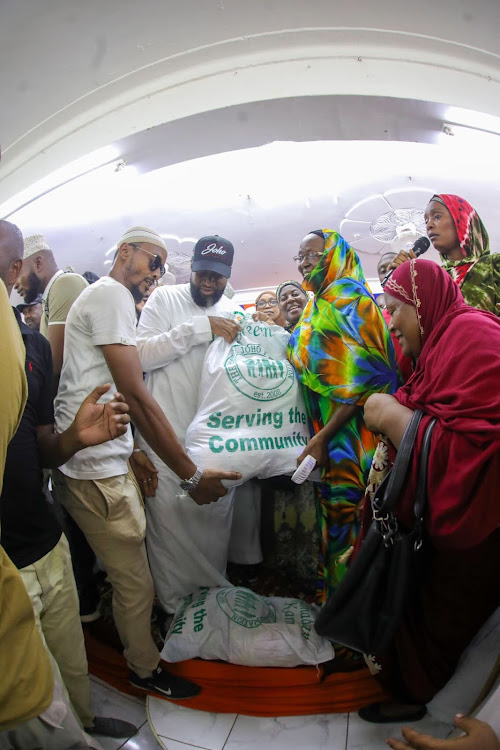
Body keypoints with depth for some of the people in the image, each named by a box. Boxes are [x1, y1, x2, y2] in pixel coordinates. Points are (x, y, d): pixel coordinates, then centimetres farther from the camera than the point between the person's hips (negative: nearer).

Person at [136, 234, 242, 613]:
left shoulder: (233, 311, 13)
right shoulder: (165, 298, -1)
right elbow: (143, 354, -14)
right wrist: (200, 327, -20)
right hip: (167, 436, -4)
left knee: (216, 517, 14)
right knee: (170, 518, 5)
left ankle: (215, 589, 37)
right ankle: (173, 603, 27)